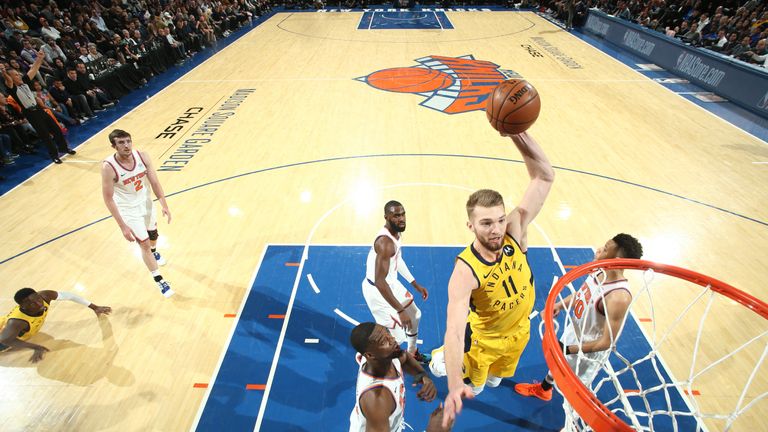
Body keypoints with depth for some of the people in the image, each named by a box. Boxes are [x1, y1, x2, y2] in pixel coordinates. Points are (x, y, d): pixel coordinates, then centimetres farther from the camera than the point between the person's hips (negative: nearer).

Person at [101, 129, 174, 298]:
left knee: (153, 234, 26)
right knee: (145, 245, 3)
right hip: (129, 210, -4)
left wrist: (164, 206, -10)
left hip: (146, 203, 4)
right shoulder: (108, 167, -28)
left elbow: (154, 182, -6)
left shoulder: (142, 156, -18)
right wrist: (123, 226, -21)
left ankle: (154, 252, 62)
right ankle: (159, 281, 20)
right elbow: (108, 199, -20)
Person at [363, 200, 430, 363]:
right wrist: (400, 310, -34)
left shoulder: (395, 232, -2)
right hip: (377, 290, -10)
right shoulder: (385, 242, -33)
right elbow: (379, 281, -36)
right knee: (398, 334, -5)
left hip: (391, 282, 10)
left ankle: (412, 353, 47)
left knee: (414, 315, 23)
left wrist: (416, 285, 16)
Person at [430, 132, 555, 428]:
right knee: (473, 388, 21)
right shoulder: (465, 271, -39)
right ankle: (438, 357, 46)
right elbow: (454, 331, -46)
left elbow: (545, 177, -33)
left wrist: (518, 134, -49)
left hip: (519, 330, 4)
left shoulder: (514, 232, -27)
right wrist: (454, 387, -60)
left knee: (493, 382, 30)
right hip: (484, 338, -4)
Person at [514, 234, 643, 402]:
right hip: (573, 332, 8)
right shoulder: (599, 270, -14)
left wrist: (569, 350, -28)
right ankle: (543, 389, 61)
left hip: (589, 352, -8)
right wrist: (559, 305, -8)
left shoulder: (618, 298, -37)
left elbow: (606, 342, -30)